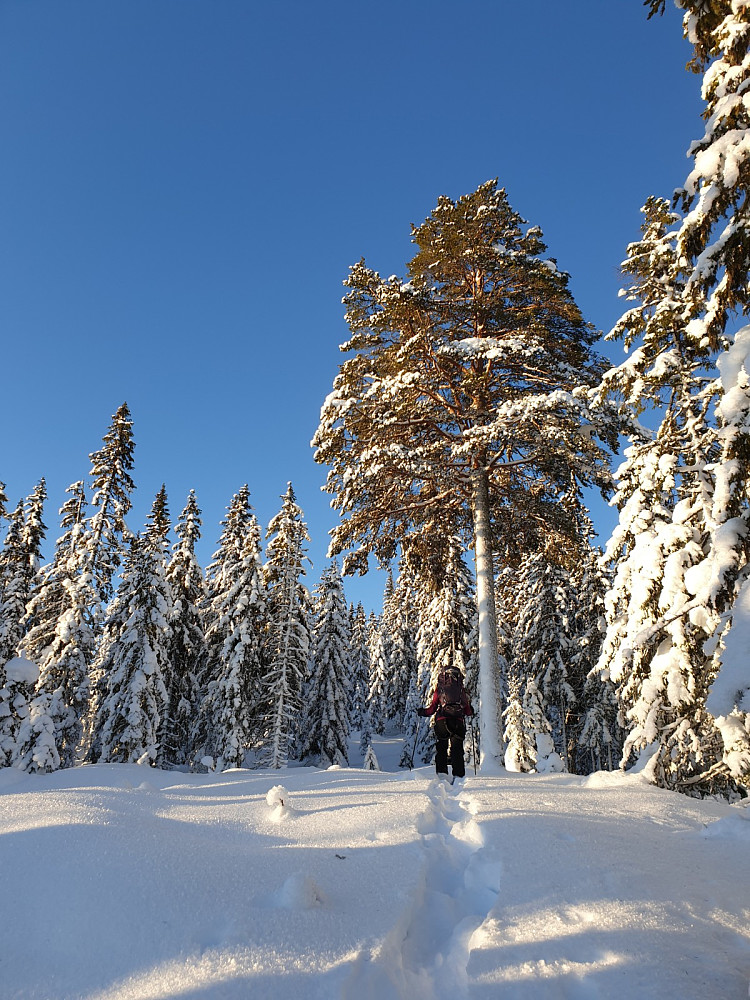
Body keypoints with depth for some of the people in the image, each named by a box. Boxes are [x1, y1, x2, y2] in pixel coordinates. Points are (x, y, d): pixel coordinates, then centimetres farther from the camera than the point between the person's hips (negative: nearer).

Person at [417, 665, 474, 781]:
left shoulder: (439, 688, 7)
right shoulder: (461, 689, 10)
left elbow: (432, 708, 5)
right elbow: (468, 711, 10)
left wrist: (422, 712, 24)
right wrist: (472, 711, 34)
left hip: (442, 720, -1)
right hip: (458, 721, 1)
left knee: (441, 749, 10)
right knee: (457, 749, 8)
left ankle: (441, 773, 1)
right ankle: (458, 775, 0)